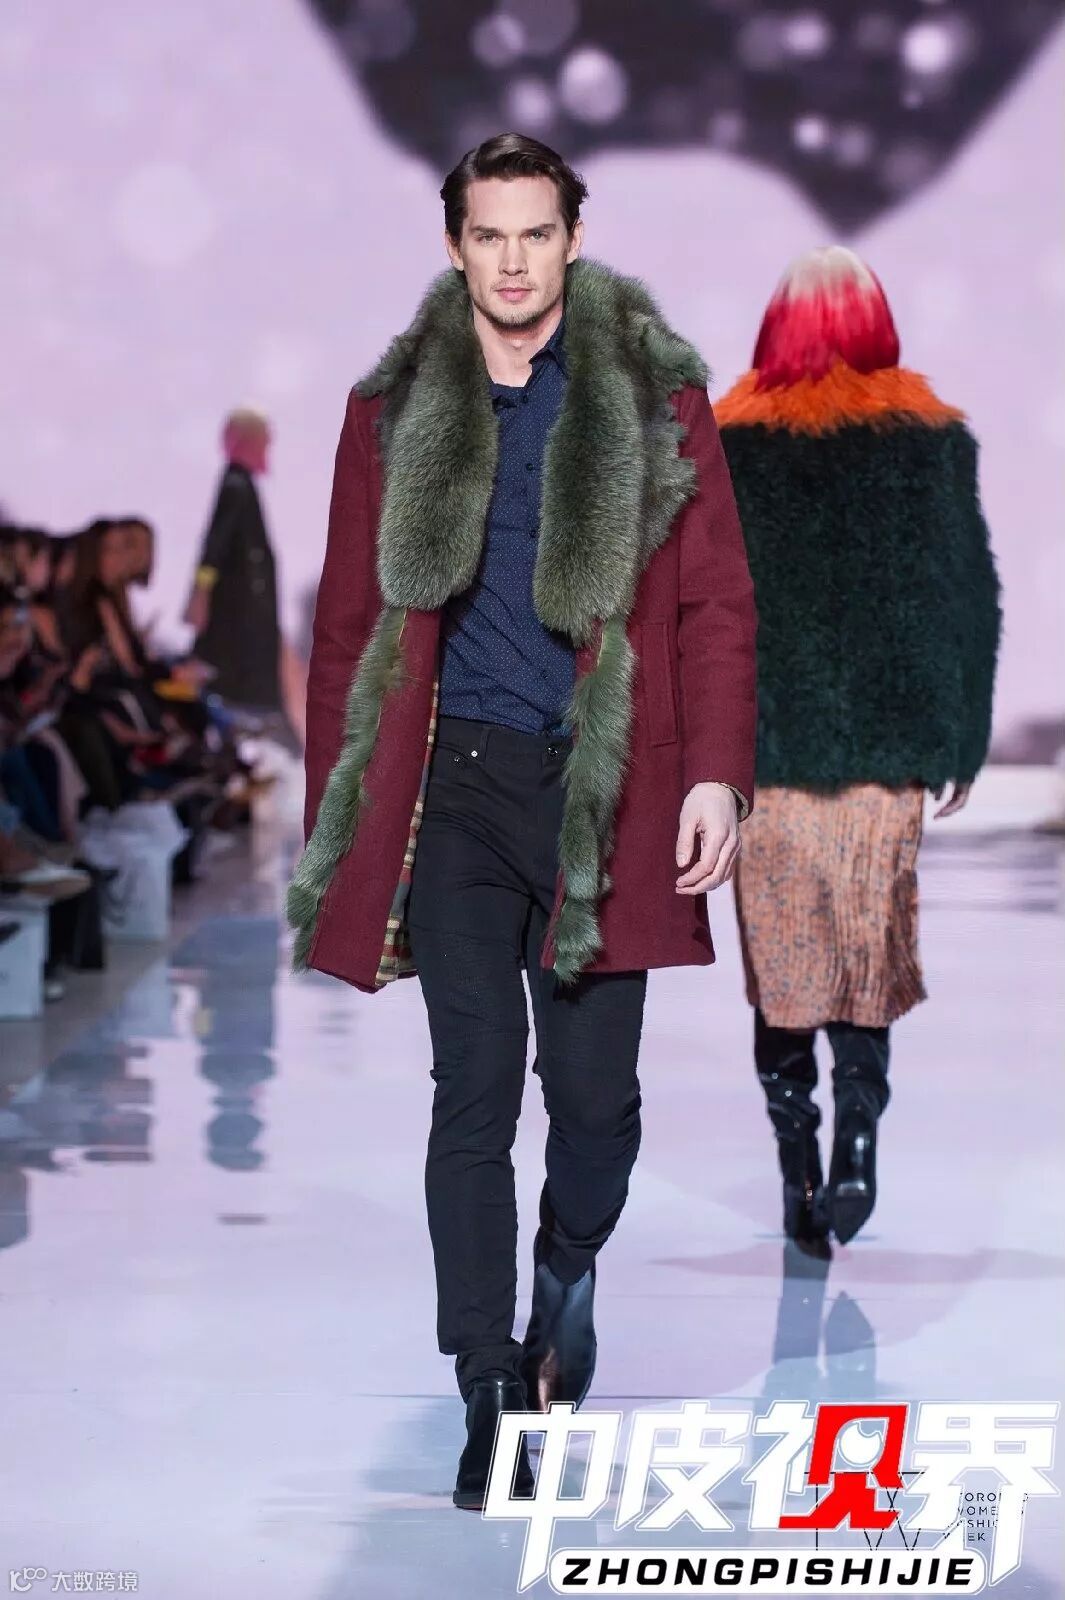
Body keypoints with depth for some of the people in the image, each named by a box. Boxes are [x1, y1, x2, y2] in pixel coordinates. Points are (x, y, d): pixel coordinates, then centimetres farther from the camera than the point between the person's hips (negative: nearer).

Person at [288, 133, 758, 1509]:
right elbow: (348, 623, 10)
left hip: (605, 788, 0)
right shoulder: (396, 408, 7)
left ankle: (567, 1275, 35)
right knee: (475, 1084, -6)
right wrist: (332, 814, 6)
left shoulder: (654, 393, 3)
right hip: (456, 786, 1)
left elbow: (715, 606, 2)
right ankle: (493, 1394, -1)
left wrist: (716, 775, -9)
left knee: (595, 1087, 3)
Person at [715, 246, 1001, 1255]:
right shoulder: (931, 440, 3)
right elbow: (971, 597, 4)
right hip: (886, 751, 0)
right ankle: (857, 1142, -14)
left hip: (760, 751, 0)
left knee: (782, 956, 7)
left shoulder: (727, 443, 1)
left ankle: (799, 1178, 6)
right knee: (870, 944, 6)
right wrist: (961, 744, 10)